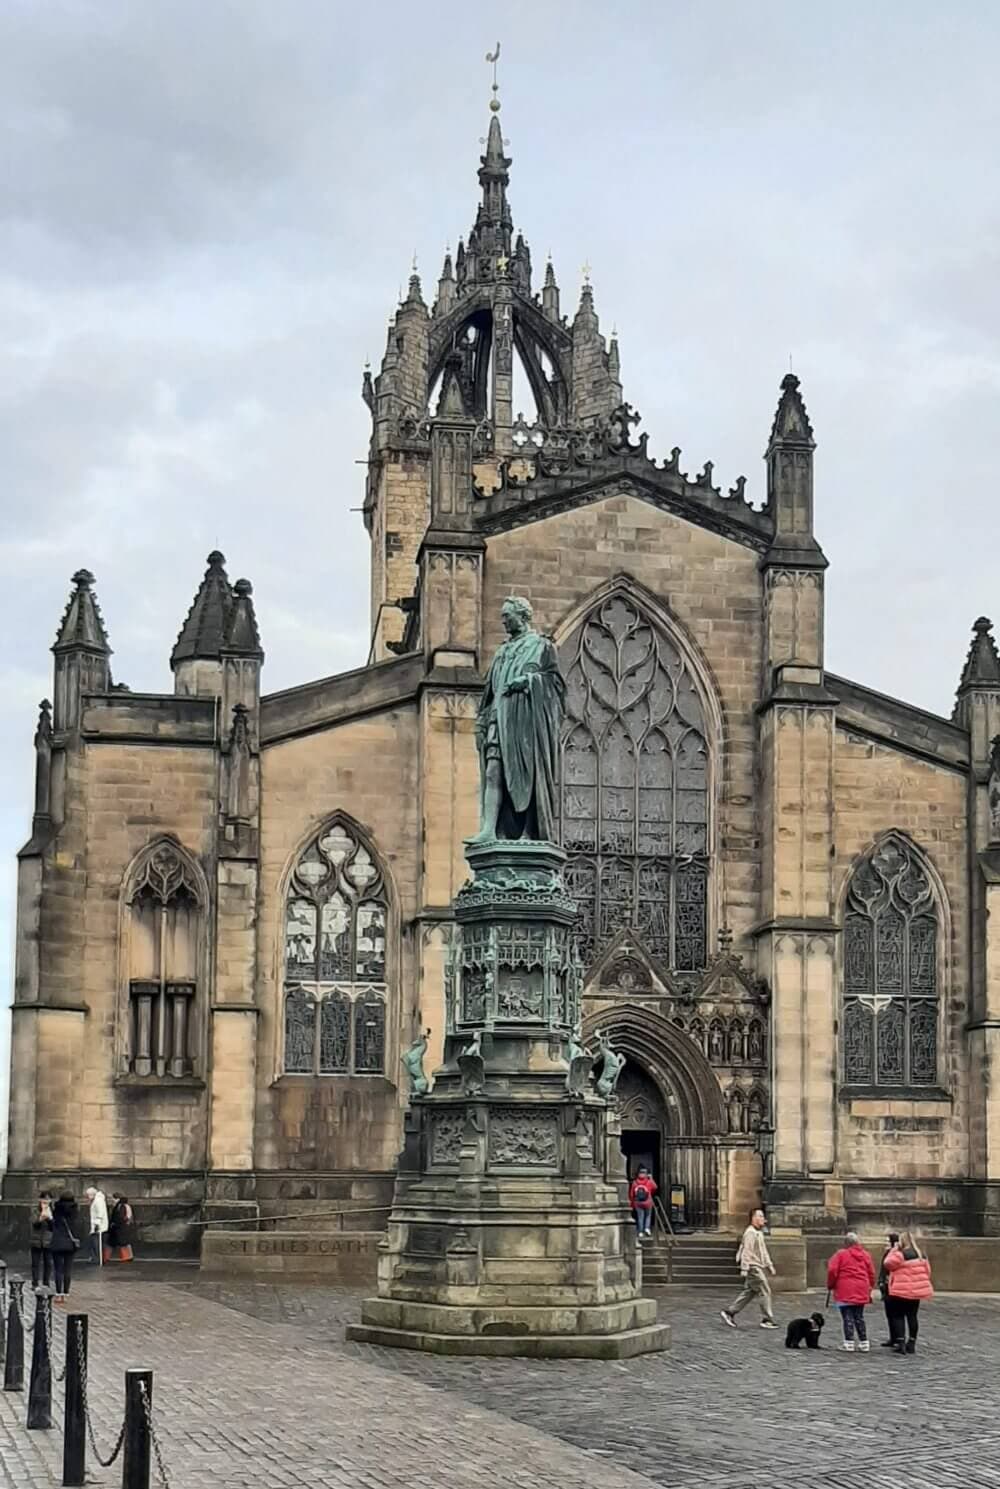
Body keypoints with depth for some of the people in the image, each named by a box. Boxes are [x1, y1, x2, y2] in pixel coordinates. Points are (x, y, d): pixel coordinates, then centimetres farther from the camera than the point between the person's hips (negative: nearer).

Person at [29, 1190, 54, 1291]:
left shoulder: (52, 1212, 1)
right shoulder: (36, 1212, -1)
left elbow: (53, 1227, -8)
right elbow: (34, 1223, -17)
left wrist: (49, 1218, -26)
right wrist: (41, 1218, -37)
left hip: (48, 1242, 1)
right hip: (36, 1242, -1)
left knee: (48, 1263, 4)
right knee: (36, 1263, 2)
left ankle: (46, 1283, 14)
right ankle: (35, 1284, 8)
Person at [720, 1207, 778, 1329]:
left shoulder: (759, 1233, 18)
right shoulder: (750, 1233, -14)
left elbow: (764, 1252, 25)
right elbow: (746, 1251, -19)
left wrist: (769, 1265, 23)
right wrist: (744, 1268, -22)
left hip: (758, 1266, 10)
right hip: (752, 1267, -10)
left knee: (748, 1292, 10)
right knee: (764, 1291, -7)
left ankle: (729, 1312, 14)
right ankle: (768, 1319, -2)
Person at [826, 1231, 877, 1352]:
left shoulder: (841, 1254, -5)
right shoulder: (865, 1254, 8)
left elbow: (832, 1271, -10)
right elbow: (871, 1273, 10)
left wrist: (830, 1285, 5)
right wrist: (870, 1287, 23)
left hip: (844, 1292, -5)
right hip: (861, 1292, 5)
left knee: (848, 1318, -1)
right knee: (859, 1317, 13)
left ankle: (849, 1343, -4)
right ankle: (864, 1343, 13)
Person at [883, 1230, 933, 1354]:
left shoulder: (900, 1254, -16)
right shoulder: (921, 1255, 8)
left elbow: (888, 1264, -10)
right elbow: (927, 1270, 13)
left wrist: (893, 1250, -3)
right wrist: (923, 1284, 23)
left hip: (901, 1292, -6)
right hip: (916, 1291, 6)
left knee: (898, 1316, 2)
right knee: (912, 1316, 12)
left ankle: (900, 1341, -8)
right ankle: (912, 1343, 13)